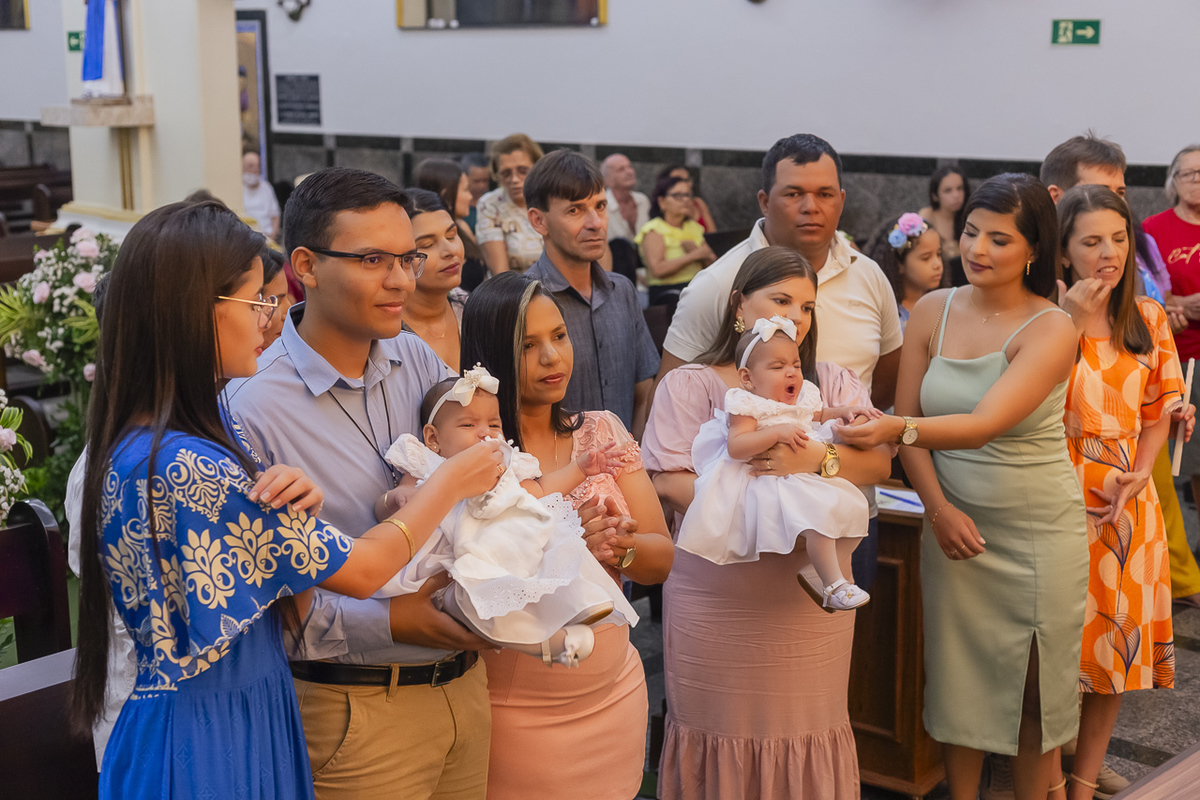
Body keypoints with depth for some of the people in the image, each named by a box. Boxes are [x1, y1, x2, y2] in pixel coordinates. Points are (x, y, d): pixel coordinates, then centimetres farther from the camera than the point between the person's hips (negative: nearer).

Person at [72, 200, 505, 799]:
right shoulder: (185, 469, -27)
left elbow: (287, 612, 4)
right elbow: (360, 571, -17)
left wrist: (296, 517, -15)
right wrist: (455, 479, -4)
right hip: (213, 746, -9)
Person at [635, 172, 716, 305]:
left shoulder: (694, 227, 21)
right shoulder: (654, 230, 0)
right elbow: (658, 270, -16)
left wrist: (698, 251, -4)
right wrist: (692, 256, -12)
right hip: (666, 290, -7)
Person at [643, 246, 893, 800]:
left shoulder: (833, 384, 12)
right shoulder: (690, 385, 2)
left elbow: (878, 460, -1)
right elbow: (669, 483, -9)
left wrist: (817, 460, -21)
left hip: (812, 603, 3)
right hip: (716, 604, -2)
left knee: (806, 729, 8)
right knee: (720, 732, 4)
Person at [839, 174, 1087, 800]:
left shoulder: (1052, 330, -13)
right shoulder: (932, 311, 0)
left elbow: (984, 425, -27)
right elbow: (909, 421, 2)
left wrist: (894, 429, -43)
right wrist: (938, 508, -11)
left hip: (1038, 531, -3)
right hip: (954, 524, 3)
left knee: (1032, 689, 8)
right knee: (959, 678, 11)